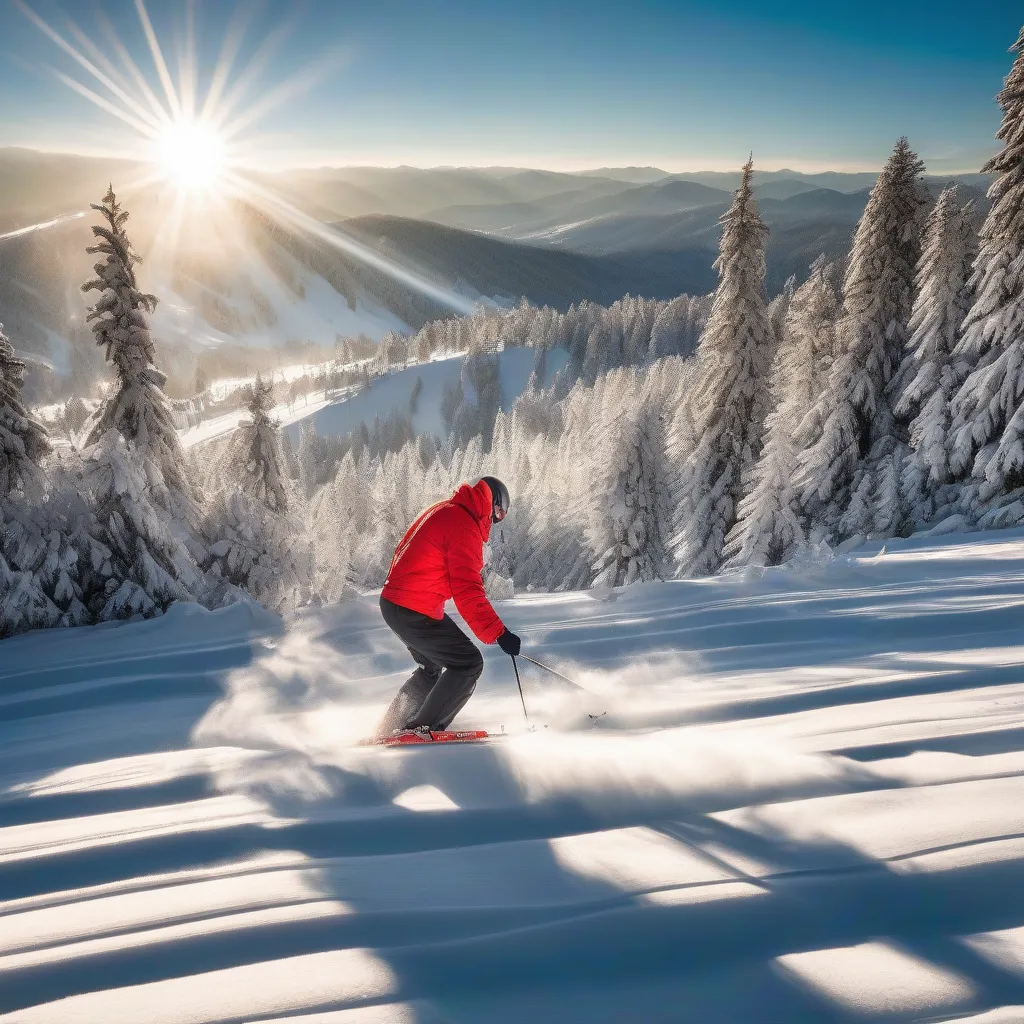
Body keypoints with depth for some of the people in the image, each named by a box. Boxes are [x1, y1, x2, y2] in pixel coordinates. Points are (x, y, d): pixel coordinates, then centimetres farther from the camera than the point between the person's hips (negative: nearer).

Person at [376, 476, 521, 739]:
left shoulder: (442, 510, 13)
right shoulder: (464, 527, -18)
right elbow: (467, 591, -25)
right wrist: (498, 633, -26)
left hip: (393, 602, 10)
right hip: (416, 613, -10)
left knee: (432, 667, 25)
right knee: (468, 663, -2)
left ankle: (390, 731, 30)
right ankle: (424, 729, 1)